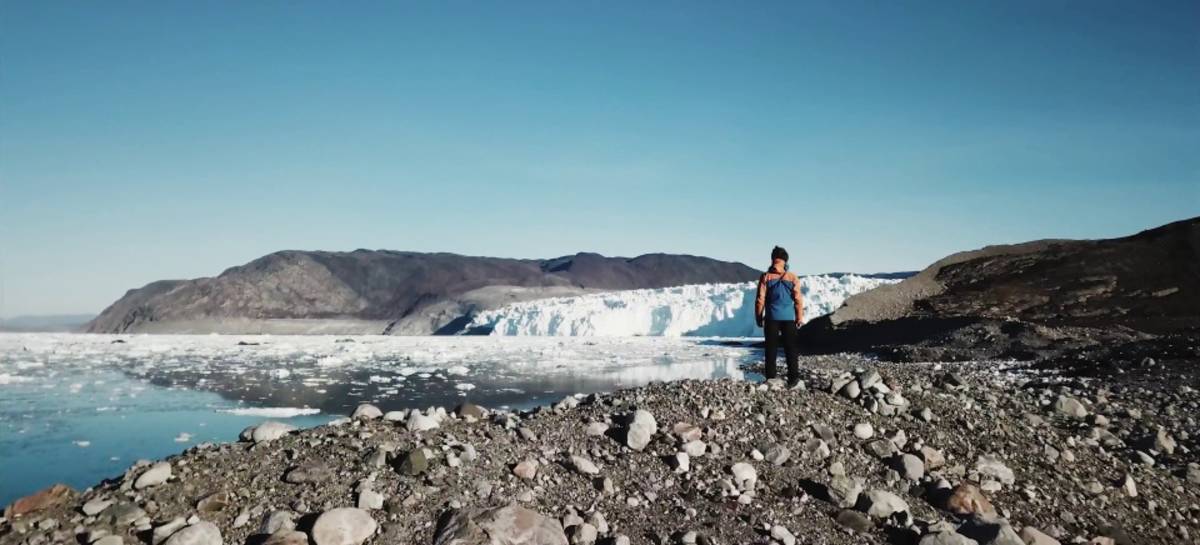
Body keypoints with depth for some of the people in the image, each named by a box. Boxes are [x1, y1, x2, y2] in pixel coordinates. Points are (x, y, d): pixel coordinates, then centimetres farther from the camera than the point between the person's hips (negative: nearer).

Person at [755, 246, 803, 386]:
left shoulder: (765, 277, -4)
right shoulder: (792, 278, -3)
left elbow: (760, 299, -4)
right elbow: (798, 300, -1)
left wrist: (759, 317, 5)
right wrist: (800, 318, 8)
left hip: (771, 318, 0)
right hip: (788, 318, 0)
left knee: (771, 349, 5)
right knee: (790, 348, 7)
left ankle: (770, 378, 5)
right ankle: (793, 377, 3)